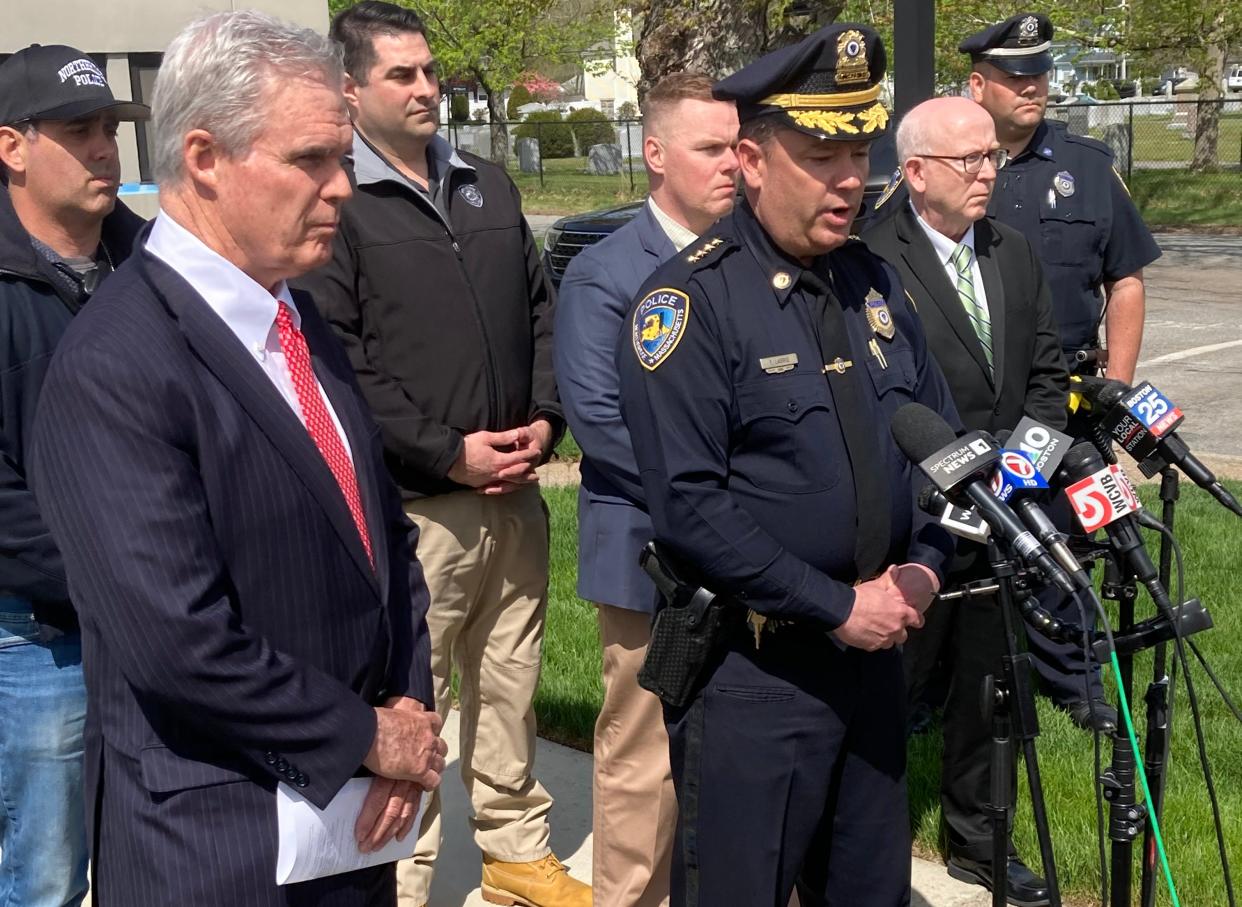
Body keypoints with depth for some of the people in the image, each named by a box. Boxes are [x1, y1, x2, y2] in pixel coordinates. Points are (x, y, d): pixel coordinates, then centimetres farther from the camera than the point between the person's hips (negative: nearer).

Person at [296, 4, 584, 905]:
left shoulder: (489, 186, 15)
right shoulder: (334, 204, -6)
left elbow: (540, 313, 16)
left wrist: (545, 419, 0)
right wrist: (448, 454, -14)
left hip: (517, 494, 6)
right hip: (412, 507, -6)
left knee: (510, 686, 16)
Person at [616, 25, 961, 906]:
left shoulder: (875, 282, 7)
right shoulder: (690, 301, -15)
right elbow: (689, 506, -21)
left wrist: (924, 565, -4)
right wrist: (837, 605, -17)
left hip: (877, 648, 7)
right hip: (753, 669, -6)